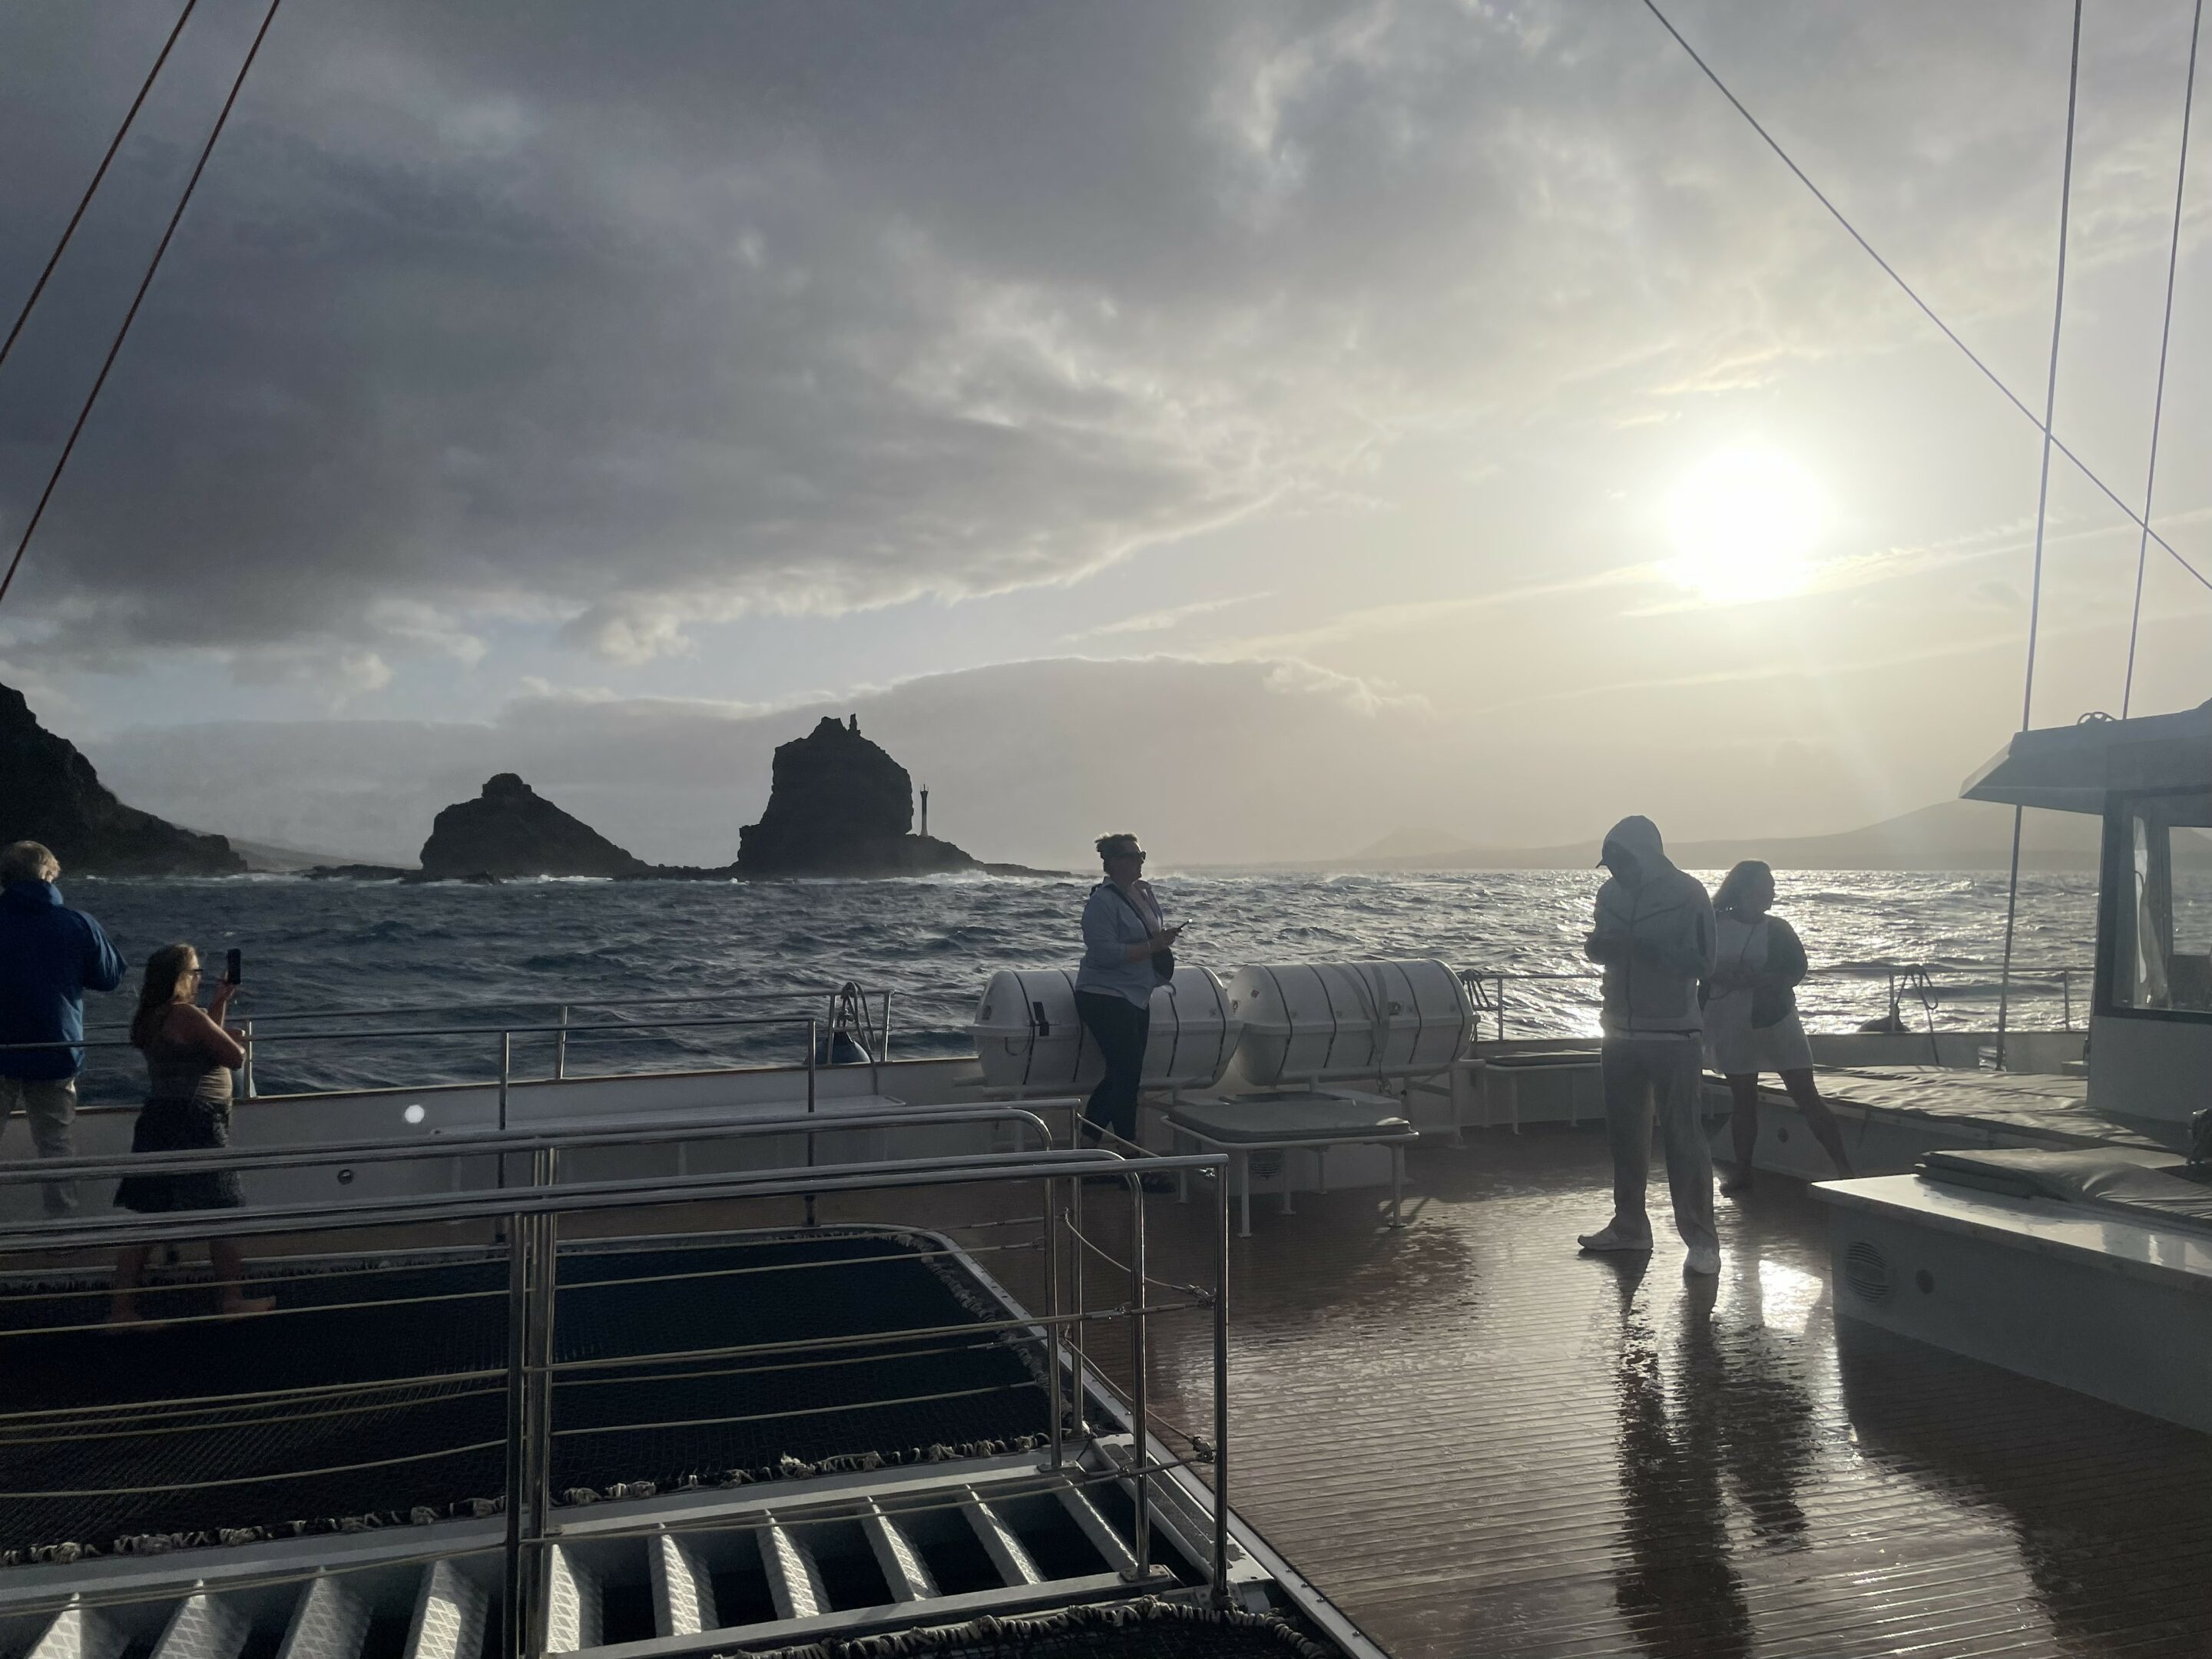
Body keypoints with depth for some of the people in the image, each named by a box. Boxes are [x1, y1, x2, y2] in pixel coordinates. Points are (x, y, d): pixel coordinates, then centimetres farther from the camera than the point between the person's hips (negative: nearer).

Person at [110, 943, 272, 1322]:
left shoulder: (150, 1017, 11)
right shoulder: (186, 1014, -17)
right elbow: (235, 1057, -14)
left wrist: (219, 1002, 25)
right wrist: (239, 1043, 6)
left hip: (159, 1125, 9)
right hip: (193, 1125, -9)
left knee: (149, 1219, 12)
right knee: (222, 1216, 3)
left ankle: (122, 1309, 14)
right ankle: (235, 1300, 13)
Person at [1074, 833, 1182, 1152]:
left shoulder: (1146, 892, 11)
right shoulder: (1102, 901, -15)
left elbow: (1156, 932, 25)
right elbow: (1106, 953, -23)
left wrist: (1166, 939, 1)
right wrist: (1154, 945, -22)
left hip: (1137, 999, 9)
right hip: (1105, 997, -9)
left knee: (1122, 1075, 11)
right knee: (1127, 1074, -7)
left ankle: (1087, 1140, 21)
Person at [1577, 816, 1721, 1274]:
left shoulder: (1688, 895, -10)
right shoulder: (1611, 893, 6)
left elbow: (1702, 963, -14)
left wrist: (1644, 948, -26)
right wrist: (1598, 943, -8)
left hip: (1673, 1036, -6)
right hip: (1621, 1032, 6)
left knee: (1683, 1137, -5)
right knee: (1624, 1133, 12)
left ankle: (1702, 1241, 0)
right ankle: (1629, 1225, 24)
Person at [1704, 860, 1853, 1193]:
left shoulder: (1777, 929, 3)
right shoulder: (1714, 925, 1)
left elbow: (1796, 971, -5)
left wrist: (1756, 979, -20)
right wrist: (1724, 976, -21)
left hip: (1776, 1021, 0)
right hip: (1730, 1025, 0)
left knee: (1806, 1095, -3)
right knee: (1743, 1097, 6)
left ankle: (1844, 1167, -1)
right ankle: (1742, 1172, 13)